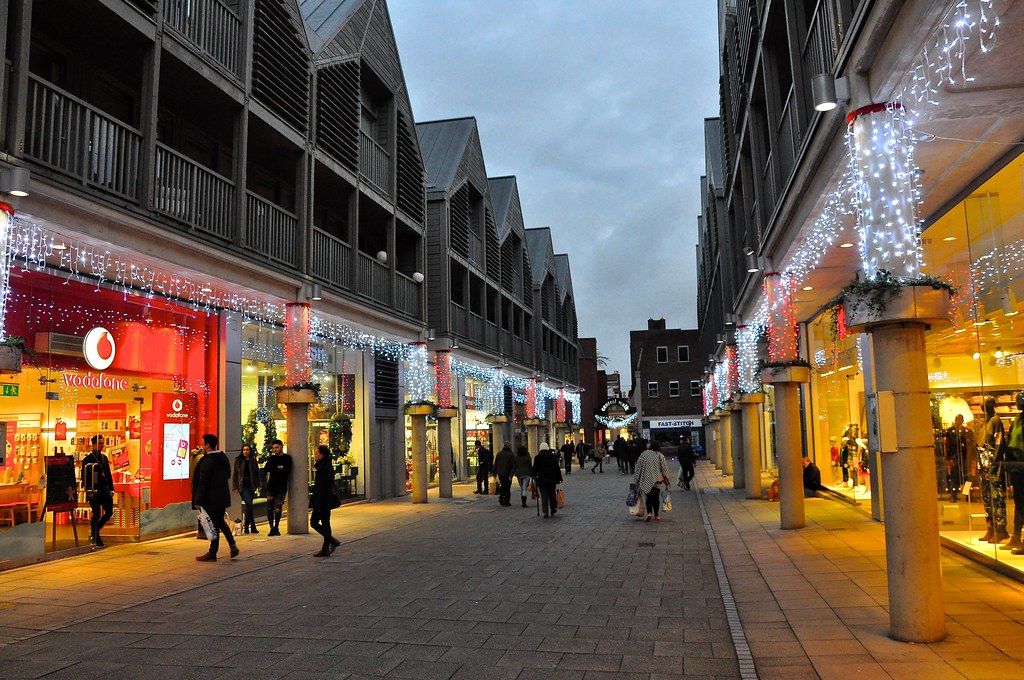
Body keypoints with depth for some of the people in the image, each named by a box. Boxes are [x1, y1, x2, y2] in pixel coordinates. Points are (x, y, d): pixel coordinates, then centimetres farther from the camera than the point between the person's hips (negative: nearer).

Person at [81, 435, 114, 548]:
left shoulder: (104, 457, 14)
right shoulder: (88, 459, -5)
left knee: (109, 512, 4)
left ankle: (95, 529, 28)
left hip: (105, 490, 6)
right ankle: (96, 540, 11)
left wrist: (111, 489, 11)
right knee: (97, 515, -1)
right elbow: (84, 476, -8)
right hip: (94, 492, -6)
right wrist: (88, 490, -14)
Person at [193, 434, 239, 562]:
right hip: (223, 497, 8)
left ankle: (212, 553, 10)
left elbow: (203, 483, -19)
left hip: (212, 498, -8)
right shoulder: (224, 457, 7)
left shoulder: (207, 461, -19)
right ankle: (232, 545, 11)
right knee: (220, 521, 20)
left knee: (214, 525, 0)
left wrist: (198, 502, -15)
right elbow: (228, 475, 17)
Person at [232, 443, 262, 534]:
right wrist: (234, 487, -6)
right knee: (249, 504, -17)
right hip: (242, 485, -3)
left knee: (248, 506, 5)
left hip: (251, 485, 3)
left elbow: (257, 474, 13)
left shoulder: (253, 461, 10)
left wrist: (259, 485, 4)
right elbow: (234, 474, 1)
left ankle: (246, 527, 14)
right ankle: (252, 527, -12)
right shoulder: (238, 460, 2)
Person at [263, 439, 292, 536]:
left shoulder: (287, 458, 4)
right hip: (271, 486, 3)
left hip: (281, 487, -3)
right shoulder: (271, 458, 16)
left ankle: (276, 528, 4)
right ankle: (272, 528, 11)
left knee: (277, 509, -9)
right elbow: (265, 470, 4)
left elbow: (285, 471, -8)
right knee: (269, 508, 0)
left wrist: (273, 469, -3)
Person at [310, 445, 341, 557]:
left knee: (314, 522, -4)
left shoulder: (323, 468, -18)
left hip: (322, 500, -10)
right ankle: (326, 549, 14)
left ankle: (332, 541, -7)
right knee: (325, 523, 11)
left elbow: (323, 487, -22)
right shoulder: (327, 466, 14)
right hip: (327, 501, 10)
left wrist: (319, 504, -22)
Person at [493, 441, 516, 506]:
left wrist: (495, 473, 13)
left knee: (502, 486, 21)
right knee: (507, 487, 3)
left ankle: (501, 498, 9)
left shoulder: (499, 454, 6)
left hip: (500, 474, 4)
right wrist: (511, 475, -16)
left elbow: (495, 464, 9)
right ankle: (506, 502, 3)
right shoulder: (511, 455, -9)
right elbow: (513, 466, -16)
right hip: (507, 474, -4)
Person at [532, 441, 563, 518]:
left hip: (541, 480, -1)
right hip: (552, 480, 1)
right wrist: (559, 478, 6)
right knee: (552, 495, 15)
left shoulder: (537, 457, -3)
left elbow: (535, 469, 1)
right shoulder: (553, 456, -1)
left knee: (544, 496, 2)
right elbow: (557, 468, 0)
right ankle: (553, 509, 21)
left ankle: (546, 512, -4)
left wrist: (535, 477, 15)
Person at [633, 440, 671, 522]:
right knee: (656, 497, 13)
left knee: (648, 497, 7)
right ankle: (656, 515, 18)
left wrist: (636, 481, 7)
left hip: (645, 480, 0)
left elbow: (638, 468, 2)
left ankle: (649, 513, -13)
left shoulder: (643, 454, 2)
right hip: (657, 480, 0)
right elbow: (665, 470, -1)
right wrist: (666, 483, 5)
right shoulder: (660, 456, -2)